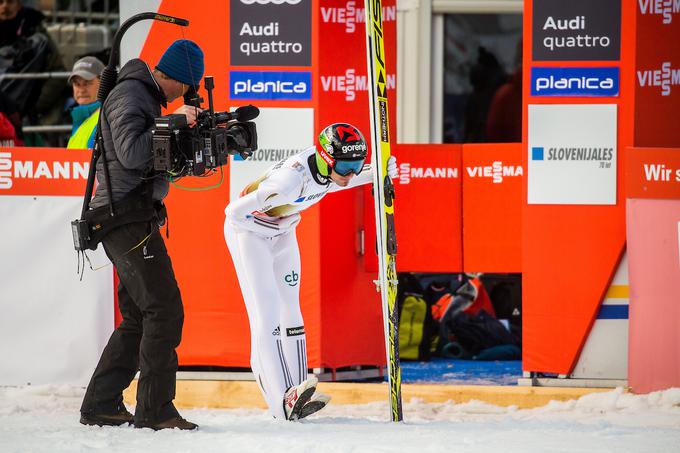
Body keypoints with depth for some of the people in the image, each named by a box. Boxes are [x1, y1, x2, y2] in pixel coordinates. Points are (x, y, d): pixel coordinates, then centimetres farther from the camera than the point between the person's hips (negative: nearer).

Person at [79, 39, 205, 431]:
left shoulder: (145, 95, 20)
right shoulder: (130, 96, -11)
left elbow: (158, 160, 20)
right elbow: (130, 152, -24)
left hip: (133, 219, 11)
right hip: (127, 218, -11)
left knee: (139, 317, 13)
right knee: (165, 310, -12)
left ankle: (101, 405, 16)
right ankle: (155, 410, -12)